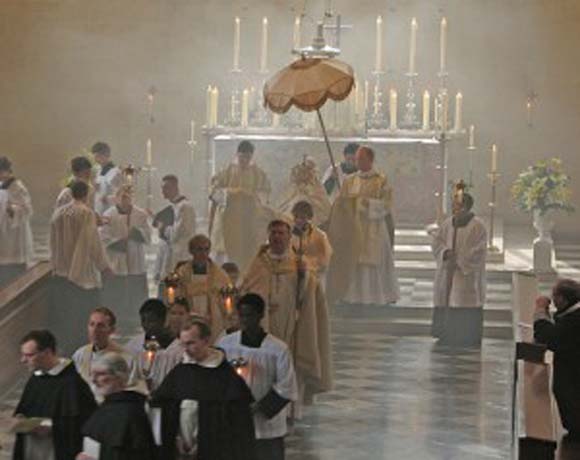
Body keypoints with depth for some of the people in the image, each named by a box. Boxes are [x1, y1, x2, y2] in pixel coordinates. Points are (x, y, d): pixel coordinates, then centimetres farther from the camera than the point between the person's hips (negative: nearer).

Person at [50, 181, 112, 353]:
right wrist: (104, 265, -5)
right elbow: (93, 241, -15)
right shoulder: (87, 213, -14)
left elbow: (53, 242, 12)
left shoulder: (58, 213, 4)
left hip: (62, 268, 6)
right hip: (83, 270, -6)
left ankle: (64, 345, 19)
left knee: (64, 312, 14)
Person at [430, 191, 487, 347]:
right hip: (447, 272, 6)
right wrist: (445, 252, -11)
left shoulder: (477, 225, -8)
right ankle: (448, 336, 15)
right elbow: (436, 240, 8)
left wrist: (459, 261, -15)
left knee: (466, 304, -5)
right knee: (446, 299, 5)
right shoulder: (448, 223, 9)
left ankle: (467, 338, 3)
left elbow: (477, 251, -12)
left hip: (467, 274, -6)